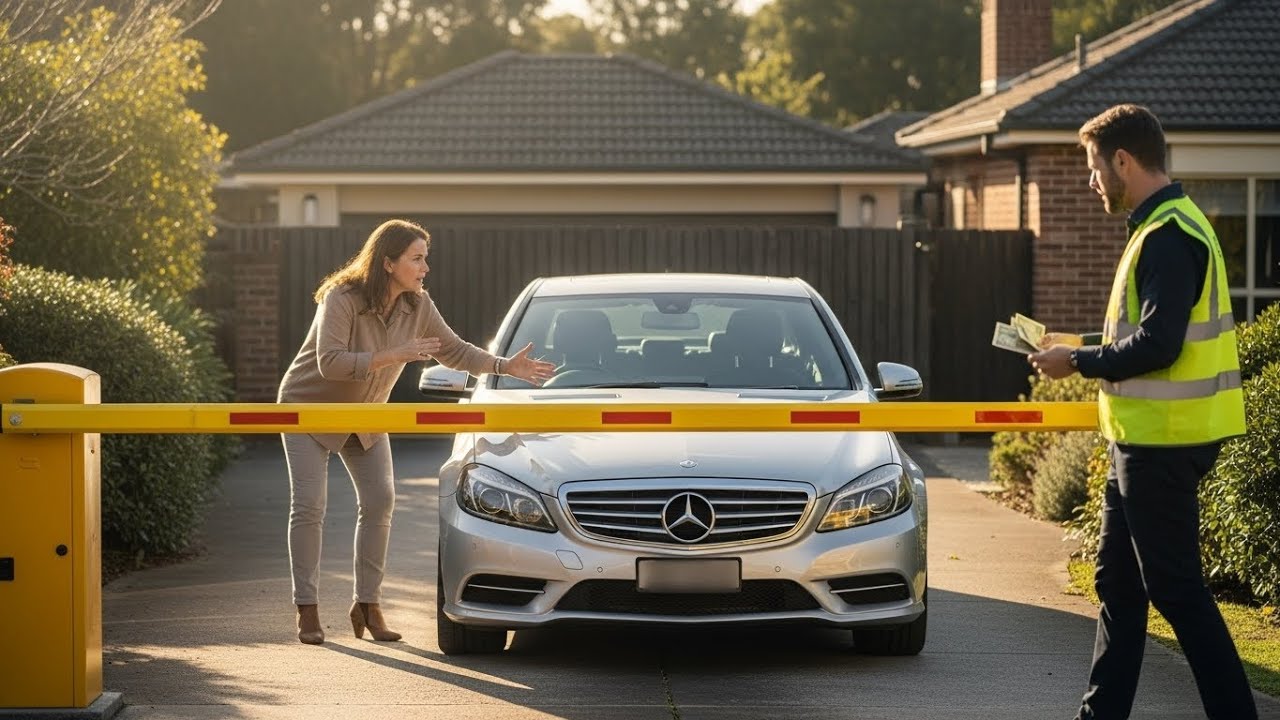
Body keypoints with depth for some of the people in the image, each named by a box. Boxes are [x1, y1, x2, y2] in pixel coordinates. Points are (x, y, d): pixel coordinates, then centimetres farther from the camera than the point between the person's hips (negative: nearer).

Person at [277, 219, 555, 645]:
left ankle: (367, 604, 5)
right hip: (310, 408, -6)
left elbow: (454, 351, 0)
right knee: (309, 506, -11)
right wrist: (393, 356, -41)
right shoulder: (341, 300, -28)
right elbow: (330, 362, -37)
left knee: (379, 502, -4)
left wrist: (506, 367, -11)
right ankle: (307, 611, -5)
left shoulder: (418, 307, -10)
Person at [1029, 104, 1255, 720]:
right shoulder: (1164, 227, 14)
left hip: (1162, 443, -11)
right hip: (1146, 438, 11)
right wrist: (1083, 345, 12)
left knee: (1175, 589, -5)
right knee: (1118, 582, 16)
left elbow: (1158, 345, -25)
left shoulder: (1167, 236, -19)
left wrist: (1078, 362, -14)